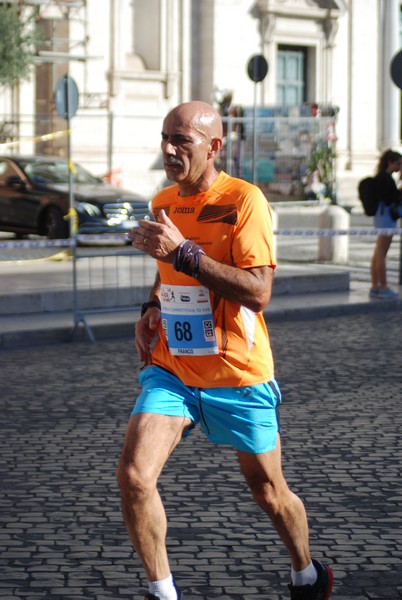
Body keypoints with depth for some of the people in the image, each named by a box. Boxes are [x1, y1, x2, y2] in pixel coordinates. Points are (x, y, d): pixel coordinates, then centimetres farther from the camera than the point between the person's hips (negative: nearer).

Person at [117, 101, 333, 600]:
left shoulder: (244, 199, -14)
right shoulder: (163, 203, 7)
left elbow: (258, 292, -23)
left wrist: (183, 252, -28)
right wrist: (151, 310, 6)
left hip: (238, 373, -4)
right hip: (171, 367, 5)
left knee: (268, 492, 10)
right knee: (133, 476, -15)